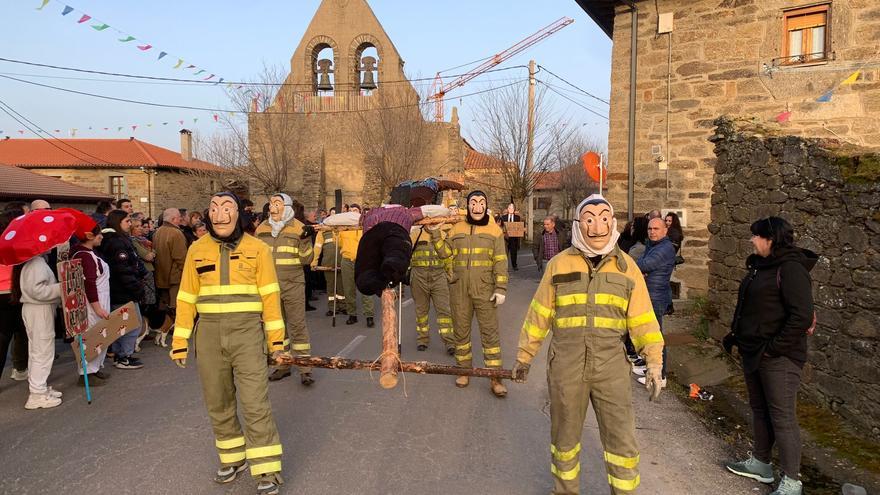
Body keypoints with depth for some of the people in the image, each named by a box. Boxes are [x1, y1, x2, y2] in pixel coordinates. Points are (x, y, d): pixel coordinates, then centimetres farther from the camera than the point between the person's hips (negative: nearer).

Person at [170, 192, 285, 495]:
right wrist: (180, 340, 6)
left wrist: (276, 336, -5)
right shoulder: (197, 249, 6)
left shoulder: (257, 248, 0)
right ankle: (232, 458, 32)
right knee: (218, 403, 13)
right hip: (209, 334, 3)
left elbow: (270, 294, -1)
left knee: (255, 404, -5)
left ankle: (268, 470, 6)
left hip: (247, 333, -3)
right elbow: (187, 297, 9)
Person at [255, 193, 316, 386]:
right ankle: (283, 365, 26)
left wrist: (305, 240, -20)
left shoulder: (298, 228, -4)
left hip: (293, 285, -4)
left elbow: (306, 260, -6)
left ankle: (305, 368, 2)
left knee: (297, 325, -4)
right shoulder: (261, 229, 8)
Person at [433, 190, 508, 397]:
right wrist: (435, 232, -7)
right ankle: (465, 370, 27)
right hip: (459, 290, 3)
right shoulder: (457, 228, 9)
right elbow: (445, 252, 3)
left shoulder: (494, 230, 2)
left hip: (485, 290, -2)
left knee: (490, 332, -2)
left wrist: (501, 288, -7)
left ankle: (495, 378, 5)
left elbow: (500, 262, -1)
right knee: (461, 331, 11)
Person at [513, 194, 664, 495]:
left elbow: (642, 319, 4)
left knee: (622, 442, 6)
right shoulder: (559, 264, -1)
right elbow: (539, 313, 5)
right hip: (565, 365, 0)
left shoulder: (626, 266, 2)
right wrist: (524, 355, 9)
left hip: (611, 365, 0)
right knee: (565, 437, 15)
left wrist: (654, 362, -2)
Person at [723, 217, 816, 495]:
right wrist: (737, 335, 13)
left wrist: (774, 347, -19)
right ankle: (760, 464, 33)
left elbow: (802, 317, -23)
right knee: (759, 409, 19)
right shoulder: (761, 266, 11)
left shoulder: (791, 269, -17)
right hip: (753, 353, 9)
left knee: (782, 417, -1)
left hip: (779, 357, -9)